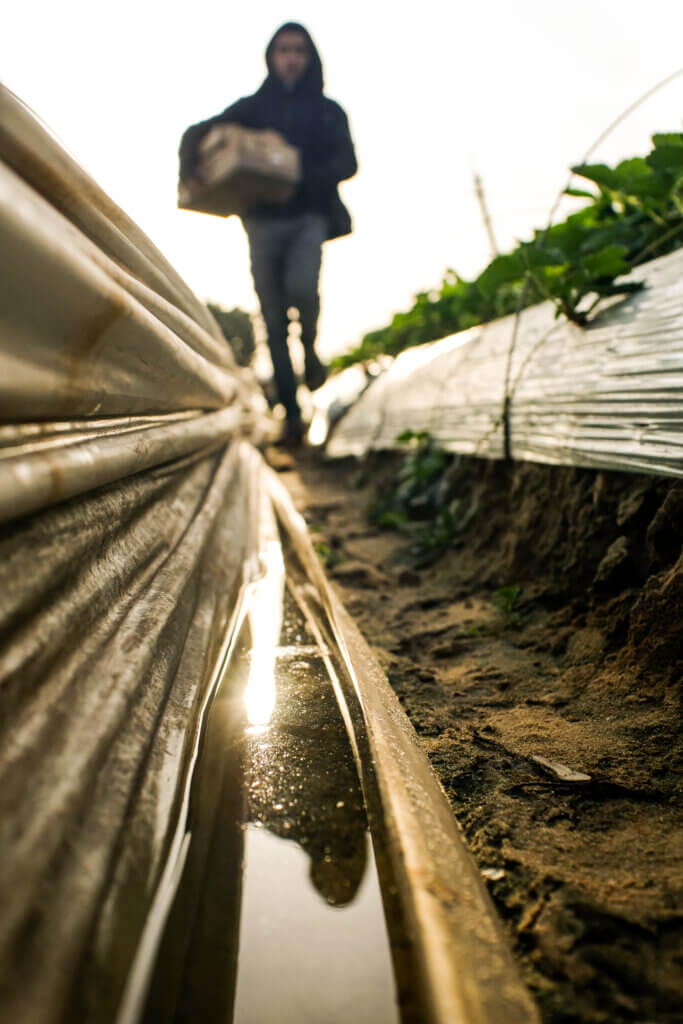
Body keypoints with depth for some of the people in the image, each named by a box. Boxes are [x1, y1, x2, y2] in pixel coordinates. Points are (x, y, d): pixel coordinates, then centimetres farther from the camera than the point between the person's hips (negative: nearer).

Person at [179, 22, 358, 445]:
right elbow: (197, 133, 10)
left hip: (309, 217, -1)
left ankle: (310, 347, 2)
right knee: (274, 322, -3)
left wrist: (305, 175, -17)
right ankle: (292, 413, 5)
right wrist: (190, 168, -12)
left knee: (302, 287, -31)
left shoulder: (328, 111, 13)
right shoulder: (251, 108, 15)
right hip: (263, 221, 1)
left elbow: (348, 163, 1)